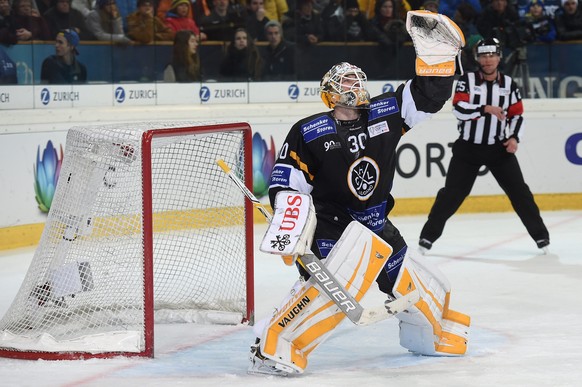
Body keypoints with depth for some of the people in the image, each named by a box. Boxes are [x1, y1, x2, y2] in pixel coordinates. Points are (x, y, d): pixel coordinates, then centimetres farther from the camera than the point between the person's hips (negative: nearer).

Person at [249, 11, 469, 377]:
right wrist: (292, 225, -24)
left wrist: (437, 50, -17)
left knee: (420, 284, 13)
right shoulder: (309, 133, -11)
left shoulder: (386, 112, 1)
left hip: (376, 224, 6)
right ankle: (272, 345, -33)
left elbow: (429, 95, -2)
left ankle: (424, 333, 44)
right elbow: (286, 184, -10)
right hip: (329, 226, -6)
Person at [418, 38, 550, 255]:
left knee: (519, 192, -2)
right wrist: (486, 109, -29)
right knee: (452, 193, -2)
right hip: (468, 147, -2)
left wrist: (514, 137, -5)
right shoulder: (466, 81, -6)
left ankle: (540, 235, 7)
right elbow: (459, 109, -19)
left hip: (499, 148, 2)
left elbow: (517, 114, 10)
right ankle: (429, 235, 7)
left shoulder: (508, 84, 4)